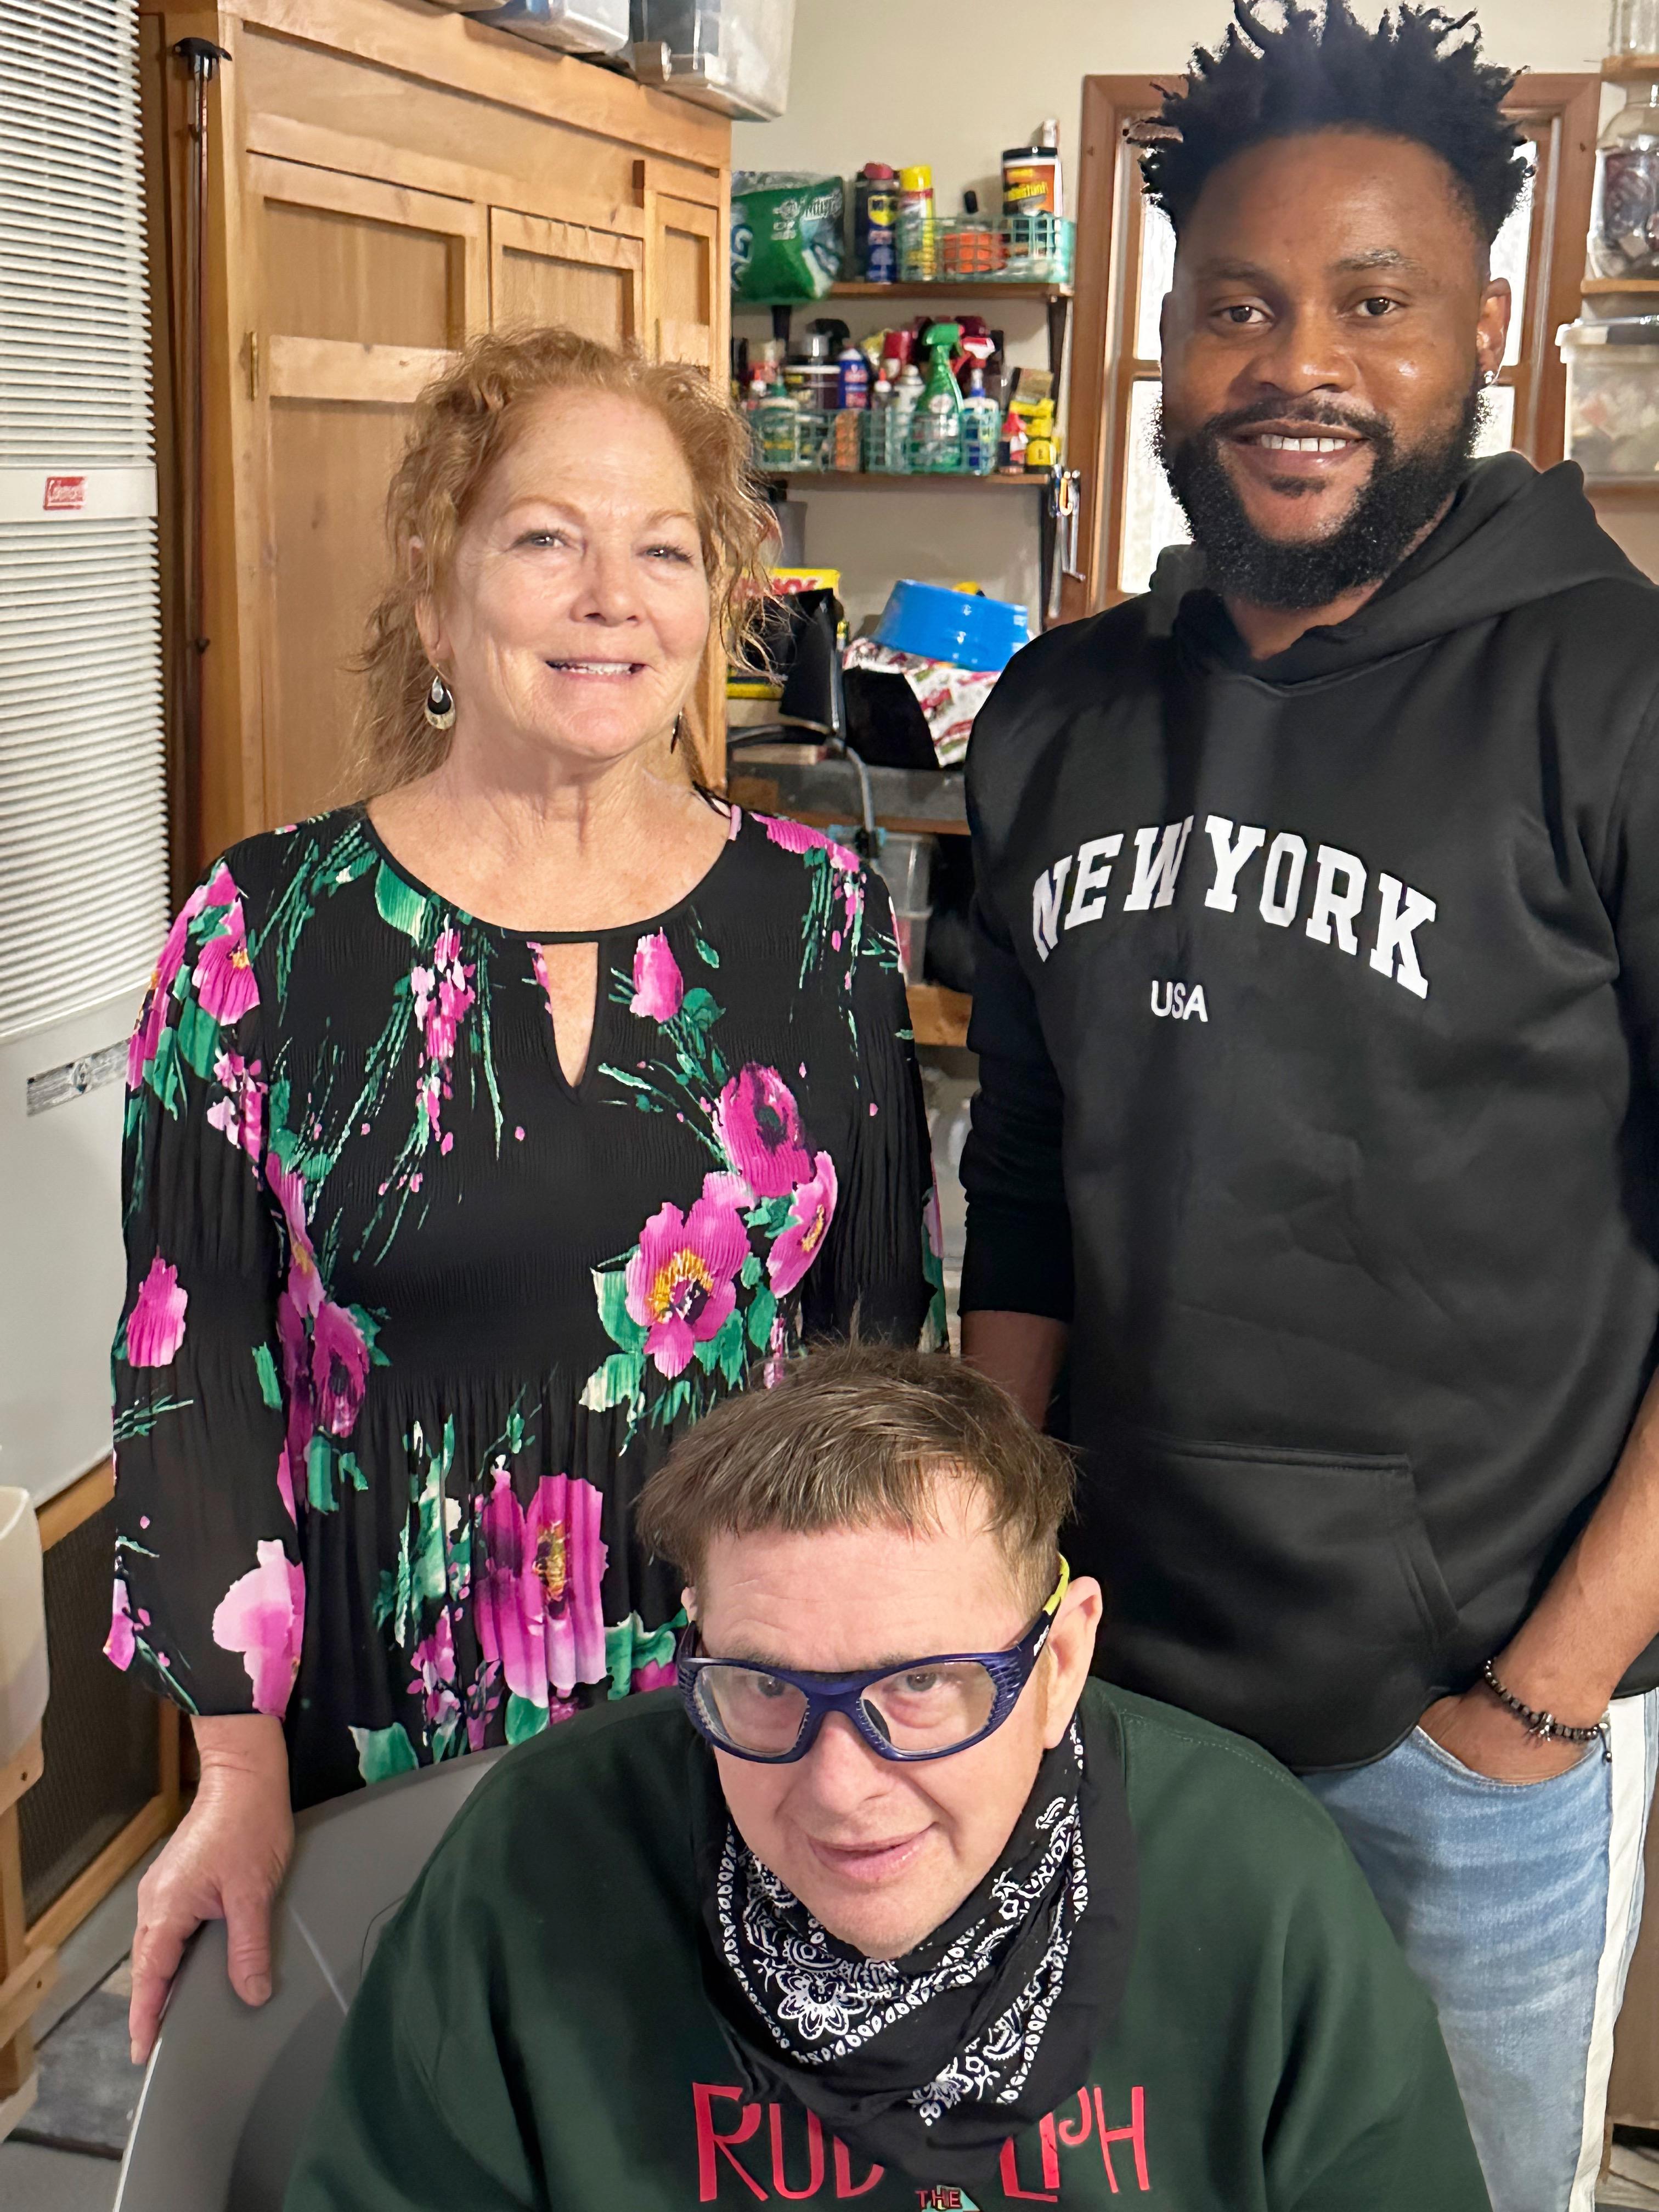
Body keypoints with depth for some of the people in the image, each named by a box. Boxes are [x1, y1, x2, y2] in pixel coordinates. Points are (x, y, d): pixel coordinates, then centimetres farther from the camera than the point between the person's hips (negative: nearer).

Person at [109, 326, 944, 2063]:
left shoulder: (818, 914, -2)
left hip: (753, 1742, 2)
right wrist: (241, 1766, -8)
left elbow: (887, 1319, 4)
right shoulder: (266, 937, -8)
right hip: (378, 1743, -1)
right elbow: (193, 1367, -5)